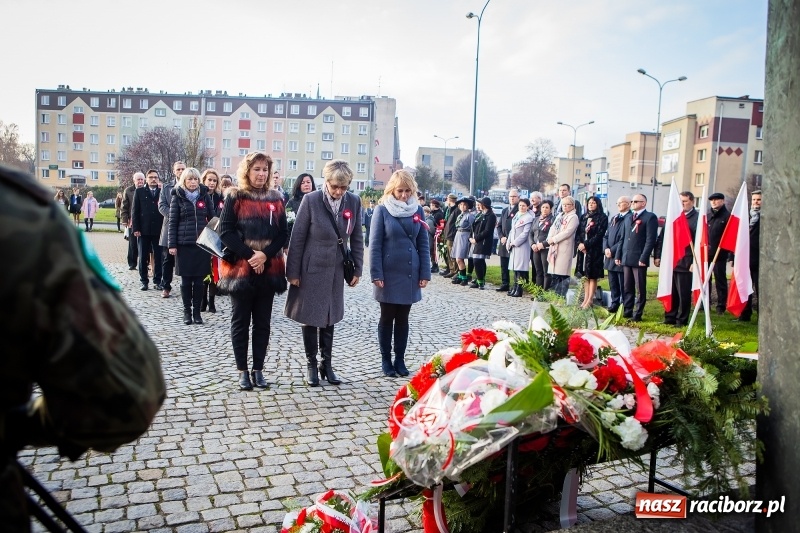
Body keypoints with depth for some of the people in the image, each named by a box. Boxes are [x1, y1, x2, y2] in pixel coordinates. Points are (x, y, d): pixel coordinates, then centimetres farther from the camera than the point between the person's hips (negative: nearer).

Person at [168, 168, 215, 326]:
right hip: (184, 244, -1)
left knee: (199, 280, 4)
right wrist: (172, 244, -5)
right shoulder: (178, 197, 2)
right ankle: (187, 311, 15)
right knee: (186, 280, 5)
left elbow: (212, 218, 9)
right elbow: (173, 222, 1)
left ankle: (197, 311, 14)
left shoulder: (204, 196, 7)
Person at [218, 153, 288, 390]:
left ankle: (258, 369, 18)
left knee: (262, 322, 8)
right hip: (240, 268, -3)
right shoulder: (235, 197, -1)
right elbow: (225, 231, -7)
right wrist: (249, 254, -16)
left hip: (268, 269, 3)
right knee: (240, 321, 5)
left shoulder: (276, 199, 8)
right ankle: (242, 371, 15)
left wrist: (265, 255, -12)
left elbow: (283, 233, 3)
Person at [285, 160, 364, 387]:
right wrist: (293, 272, -8)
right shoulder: (311, 200, -13)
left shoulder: (354, 202, -4)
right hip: (312, 269, -3)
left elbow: (357, 238, 5)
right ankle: (312, 365, 22)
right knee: (311, 318, 8)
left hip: (336, 270, 3)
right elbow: (297, 237, -9)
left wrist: (357, 268, 3)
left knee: (330, 318, 13)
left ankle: (327, 364, 25)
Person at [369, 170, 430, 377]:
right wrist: (376, 274, -12)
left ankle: (400, 360, 22)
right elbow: (375, 245, -7)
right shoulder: (382, 209, -5)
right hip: (389, 274, -3)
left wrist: (425, 273, 1)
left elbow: (423, 244, 6)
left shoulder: (417, 210, 4)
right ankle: (386, 360, 20)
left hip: (410, 274, 3)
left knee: (403, 318, 11)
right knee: (387, 318, 8)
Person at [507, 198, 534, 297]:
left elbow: (525, 233, -11)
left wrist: (514, 242, -10)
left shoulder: (529, 218, -6)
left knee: (520, 268, -7)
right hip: (513, 247, 7)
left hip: (522, 246, -7)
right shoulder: (515, 216, 16)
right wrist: (509, 242, 6)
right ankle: (515, 287, 14)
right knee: (514, 267, 9)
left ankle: (519, 289, -5)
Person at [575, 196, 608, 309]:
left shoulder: (602, 218, -3)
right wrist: (580, 243, -8)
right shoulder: (583, 217, 14)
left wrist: (586, 244, -14)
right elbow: (578, 232, 10)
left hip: (595, 251, -5)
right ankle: (585, 299, 12)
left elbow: (599, 235, -11)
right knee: (586, 276, 8)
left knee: (592, 276, -2)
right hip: (583, 249, 5)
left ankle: (589, 301, 1)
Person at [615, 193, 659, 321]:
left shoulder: (650, 217, -4)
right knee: (627, 288, 11)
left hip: (639, 259, -7)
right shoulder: (628, 218, 19)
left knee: (640, 289, 0)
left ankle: (637, 314, 4)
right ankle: (627, 312, 17)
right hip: (626, 258, 7)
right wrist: (618, 255, 11)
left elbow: (650, 240, -12)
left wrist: (643, 258, -18)